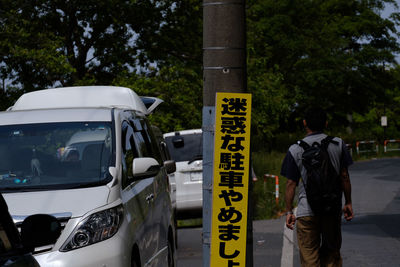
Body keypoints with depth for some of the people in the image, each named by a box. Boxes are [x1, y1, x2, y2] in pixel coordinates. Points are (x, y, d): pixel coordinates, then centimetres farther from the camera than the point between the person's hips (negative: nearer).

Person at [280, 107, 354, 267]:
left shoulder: (295, 150, -3)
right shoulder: (338, 144, 2)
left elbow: (291, 183, -2)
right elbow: (344, 176, 5)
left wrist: (289, 212, 5)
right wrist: (348, 203, 14)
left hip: (307, 210, -2)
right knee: (332, 253, 13)